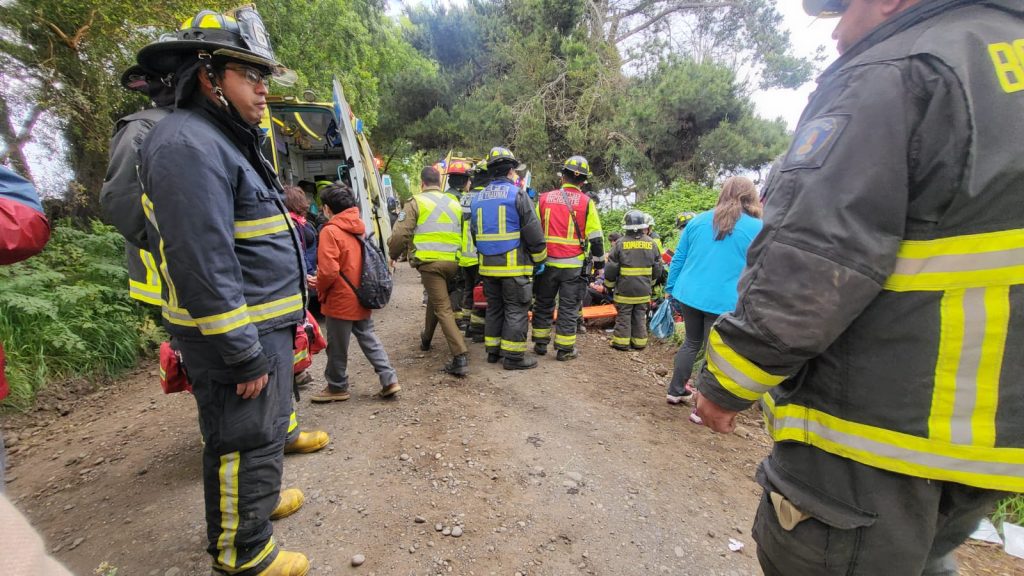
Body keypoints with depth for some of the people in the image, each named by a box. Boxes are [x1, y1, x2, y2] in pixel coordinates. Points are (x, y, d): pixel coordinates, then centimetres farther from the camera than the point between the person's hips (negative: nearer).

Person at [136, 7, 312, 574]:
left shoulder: (224, 139, 17)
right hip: (236, 335, -10)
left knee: (265, 426, 26)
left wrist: (292, 279, 23)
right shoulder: (188, 145, -18)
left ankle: (257, 496, 49)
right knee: (246, 441, 5)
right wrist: (244, 354, -22)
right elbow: (202, 265, -25)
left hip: (263, 327, 11)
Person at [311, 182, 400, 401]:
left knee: (337, 348, 9)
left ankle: (337, 388, 25)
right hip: (361, 296, 7)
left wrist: (320, 290, -3)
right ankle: (389, 379, 12)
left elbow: (328, 271, -24)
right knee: (369, 338, 15)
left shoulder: (330, 231, -17)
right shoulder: (359, 227, 6)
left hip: (340, 300, -7)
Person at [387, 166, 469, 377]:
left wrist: (393, 255, 9)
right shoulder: (454, 203, 14)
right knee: (435, 299, 26)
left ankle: (460, 357, -13)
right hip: (453, 262, 5)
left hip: (430, 262, -5)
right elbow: (464, 233, 15)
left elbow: (400, 234, -7)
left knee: (443, 308, -5)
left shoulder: (417, 202, -1)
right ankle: (426, 338, 45)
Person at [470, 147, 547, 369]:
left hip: (488, 266, 6)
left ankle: (493, 350, 24)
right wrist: (540, 260, 0)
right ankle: (513, 356, 6)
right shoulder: (517, 194, -9)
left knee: (494, 308, 17)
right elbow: (533, 232, -11)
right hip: (514, 266, -6)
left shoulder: (478, 198, 11)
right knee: (516, 310, 1)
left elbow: (474, 233, 17)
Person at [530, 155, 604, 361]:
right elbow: (596, 238, -2)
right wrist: (599, 263, 9)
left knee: (543, 304, 16)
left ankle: (540, 343, 23)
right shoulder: (586, 202, -3)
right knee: (568, 307, 6)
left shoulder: (544, 198, 5)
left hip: (547, 262, 3)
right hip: (573, 265, -2)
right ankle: (564, 349, 12)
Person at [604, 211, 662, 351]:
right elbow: (658, 268, 8)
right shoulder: (651, 243, 0)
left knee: (624, 315, 6)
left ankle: (621, 342, 9)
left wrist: (608, 284, 7)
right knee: (640, 315, 12)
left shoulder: (620, 243, -10)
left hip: (625, 288, -3)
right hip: (643, 290, 3)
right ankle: (639, 342, 19)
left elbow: (611, 267, -7)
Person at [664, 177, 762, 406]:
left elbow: (678, 258, 10)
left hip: (689, 295, 4)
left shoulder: (698, 221, 9)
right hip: (723, 302, -4)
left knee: (692, 342, 22)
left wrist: (671, 289, 17)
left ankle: (676, 391, 32)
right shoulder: (758, 229, -2)